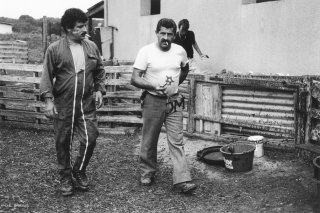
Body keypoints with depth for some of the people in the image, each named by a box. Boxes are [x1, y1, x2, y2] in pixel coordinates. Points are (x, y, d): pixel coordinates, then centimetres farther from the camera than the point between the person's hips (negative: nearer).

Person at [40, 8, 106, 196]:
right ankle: (65, 177, 27)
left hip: (87, 104, 2)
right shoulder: (55, 49, -4)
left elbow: (100, 71, 15)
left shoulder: (92, 47, 6)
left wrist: (99, 90, 3)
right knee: (63, 143, 8)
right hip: (63, 105, -2)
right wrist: (48, 100, -10)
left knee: (90, 139, 1)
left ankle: (79, 171, 26)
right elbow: (47, 76, -3)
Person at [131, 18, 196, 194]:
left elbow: (185, 69, 25)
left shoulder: (180, 51, 2)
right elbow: (134, 79, -13)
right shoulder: (146, 51, -9)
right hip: (153, 101, -2)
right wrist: (153, 86, -27)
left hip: (174, 101, 2)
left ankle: (182, 181, 0)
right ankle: (147, 173, 29)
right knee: (149, 141, 10)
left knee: (177, 142, -2)